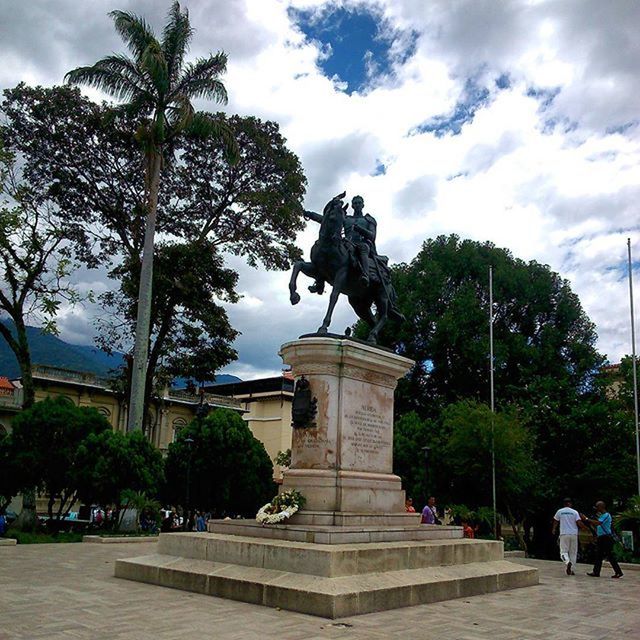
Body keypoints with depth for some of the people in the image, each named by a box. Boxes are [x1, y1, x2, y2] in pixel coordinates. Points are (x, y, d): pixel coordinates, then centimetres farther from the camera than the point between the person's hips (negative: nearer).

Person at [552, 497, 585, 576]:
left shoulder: (559, 511, 4)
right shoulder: (575, 512, 1)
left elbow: (555, 521, 19)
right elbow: (579, 523, -8)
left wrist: (553, 529, 36)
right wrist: (585, 528, 12)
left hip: (564, 534, -1)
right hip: (574, 534, 1)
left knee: (564, 551, 1)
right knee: (573, 552, 12)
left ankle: (567, 562, -29)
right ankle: (571, 569, 11)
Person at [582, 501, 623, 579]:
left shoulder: (606, 515, -13)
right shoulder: (601, 516, 18)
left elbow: (598, 523, -24)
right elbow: (596, 525, 20)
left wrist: (586, 519, -22)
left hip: (606, 538, -10)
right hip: (601, 538, 10)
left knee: (609, 556, -7)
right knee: (598, 556, 8)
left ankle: (619, 572, -1)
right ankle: (596, 572, 11)